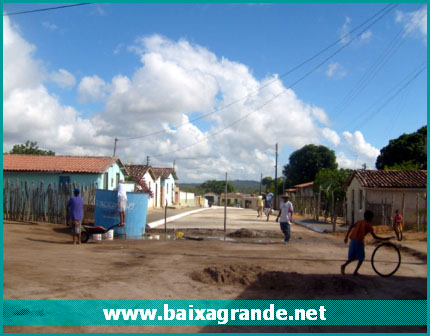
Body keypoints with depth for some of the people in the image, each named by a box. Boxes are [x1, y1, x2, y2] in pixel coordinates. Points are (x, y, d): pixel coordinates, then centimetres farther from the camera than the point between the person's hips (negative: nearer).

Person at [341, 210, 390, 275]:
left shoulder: (359, 222, 15)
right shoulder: (368, 225, -3)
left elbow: (350, 227, 4)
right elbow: (375, 237, -4)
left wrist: (346, 237, 5)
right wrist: (385, 239, 1)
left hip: (353, 241, 6)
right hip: (359, 242, -6)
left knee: (352, 258, 18)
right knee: (361, 258, 12)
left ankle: (343, 266, -2)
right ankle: (355, 272, 8)